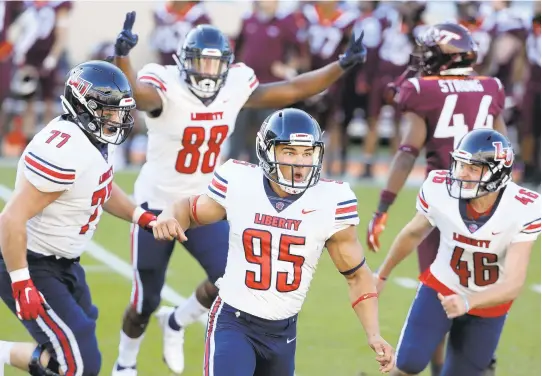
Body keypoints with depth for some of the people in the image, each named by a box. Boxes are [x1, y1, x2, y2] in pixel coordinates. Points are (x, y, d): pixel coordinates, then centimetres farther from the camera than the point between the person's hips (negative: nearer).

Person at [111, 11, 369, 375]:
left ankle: (177, 322, 19)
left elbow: (292, 90, 1)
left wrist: (343, 65, -6)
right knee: (146, 301, 6)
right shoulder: (167, 87, -23)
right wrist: (123, 56, -67)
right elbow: (136, 94, -47)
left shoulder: (235, 87, -7)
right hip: (159, 204, -4)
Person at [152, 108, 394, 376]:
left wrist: (373, 334, -12)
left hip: (283, 331, 3)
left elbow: (356, 275, -1)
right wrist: (169, 218, -16)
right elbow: (192, 209, 8)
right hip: (234, 322, -3)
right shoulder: (239, 183, -12)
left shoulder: (329, 202, -11)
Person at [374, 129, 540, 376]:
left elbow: (513, 285, -30)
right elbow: (414, 233, 0)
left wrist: (467, 303, -47)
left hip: (487, 304, 0)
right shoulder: (439, 190, -23)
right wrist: (382, 274, 15)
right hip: (441, 288, 1)